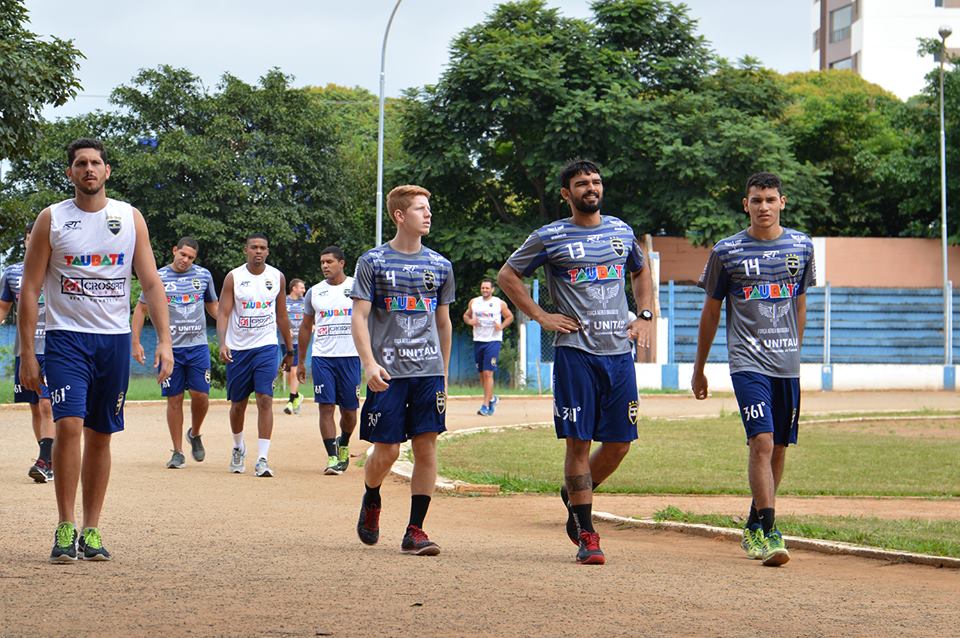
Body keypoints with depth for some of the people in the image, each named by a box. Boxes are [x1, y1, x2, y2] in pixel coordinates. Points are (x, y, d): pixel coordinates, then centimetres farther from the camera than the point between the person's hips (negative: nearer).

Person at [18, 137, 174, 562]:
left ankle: (91, 531, 13)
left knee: (101, 435, 6)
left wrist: (164, 340, -7)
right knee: (69, 424, -17)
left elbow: (151, 283, 5)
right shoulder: (51, 220, 0)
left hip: (115, 340, 3)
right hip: (66, 338, -3)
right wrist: (27, 354, -6)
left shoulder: (130, 218, 6)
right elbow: (30, 289, 0)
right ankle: (65, 529, -11)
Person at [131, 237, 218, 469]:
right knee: (174, 399, 1)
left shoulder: (204, 275, 7)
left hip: (198, 345, 1)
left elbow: (213, 307, 19)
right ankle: (178, 452, 9)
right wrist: (135, 342, 1)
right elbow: (141, 310, 8)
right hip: (170, 347, -1)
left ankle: (194, 434, 22)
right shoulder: (158, 277, 2)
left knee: (200, 395, -7)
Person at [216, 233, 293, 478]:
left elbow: (281, 315, 13)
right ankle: (239, 448, 36)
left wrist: (289, 350, 16)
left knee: (265, 399, -13)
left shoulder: (277, 277, 4)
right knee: (238, 403, 10)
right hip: (238, 349, 0)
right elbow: (223, 313, -7)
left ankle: (262, 458, -14)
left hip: (266, 347, 0)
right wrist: (222, 344, -22)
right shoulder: (233, 278, -3)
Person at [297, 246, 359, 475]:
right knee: (326, 407, -8)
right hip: (322, 357, 1)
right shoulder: (314, 292, 10)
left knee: (349, 410, 5)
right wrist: (301, 361, 17)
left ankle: (343, 446, 31)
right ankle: (332, 457, -6)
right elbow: (306, 327, 18)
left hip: (350, 356, -1)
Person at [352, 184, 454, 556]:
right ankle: (371, 501, 29)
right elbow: (359, 317, -3)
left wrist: (443, 374, 19)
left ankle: (415, 532, 2)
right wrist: (369, 364, -16)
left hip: (429, 371, 3)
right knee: (386, 452, -2)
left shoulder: (440, 266, 12)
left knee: (426, 447, -3)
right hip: (388, 372, -3)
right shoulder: (373, 261, 2)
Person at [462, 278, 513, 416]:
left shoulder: (500, 303, 0)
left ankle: (486, 405, -13)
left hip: (493, 341, -4)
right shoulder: (473, 302, 9)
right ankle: (491, 398, 31)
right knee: (482, 373, 10)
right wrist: (469, 321, -6)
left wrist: (502, 326, -9)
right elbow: (466, 315, 17)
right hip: (478, 341, 4)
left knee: (488, 373, -13)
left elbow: (510, 317, 9)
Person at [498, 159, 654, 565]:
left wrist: (645, 316, 16)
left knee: (620, 441, 5)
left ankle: (574, 495, 31)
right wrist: (540, 316, -1)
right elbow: (507, 276, 8)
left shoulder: (621, 231, 13)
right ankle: (586, 536, 1)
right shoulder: (550, 237, 1)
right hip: (575, 351, -4)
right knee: (579, 442, -5)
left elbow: (641, 273, 30)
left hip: (619, 351, 4)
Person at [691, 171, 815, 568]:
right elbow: (711, 312, 8)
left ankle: (754, 529, 23)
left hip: (786, 363, 4)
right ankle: (767, 533, -20)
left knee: (778, 449, 8)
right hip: (747, 360, -4)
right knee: (762, 442, -17)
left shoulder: (801, 247, 9)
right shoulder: (726, 251, 0)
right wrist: (699, 368, 12)